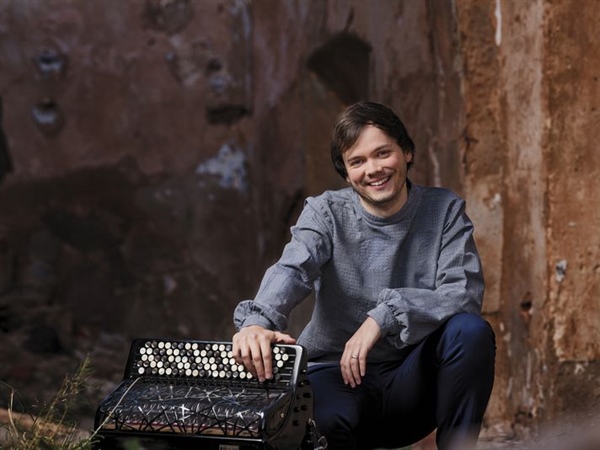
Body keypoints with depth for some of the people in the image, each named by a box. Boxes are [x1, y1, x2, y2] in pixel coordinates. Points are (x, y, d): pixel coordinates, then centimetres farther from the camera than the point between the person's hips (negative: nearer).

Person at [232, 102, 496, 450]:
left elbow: (466, 295, -13)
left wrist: (385, 316, -27)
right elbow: (291, 271, -21)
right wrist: (257, 322, -43)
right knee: (328, 421, -36)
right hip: (337, 373, -2)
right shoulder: (326, 212, -1)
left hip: (412, 379, 2)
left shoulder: (444, 210, 1)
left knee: (472, 331, -27)